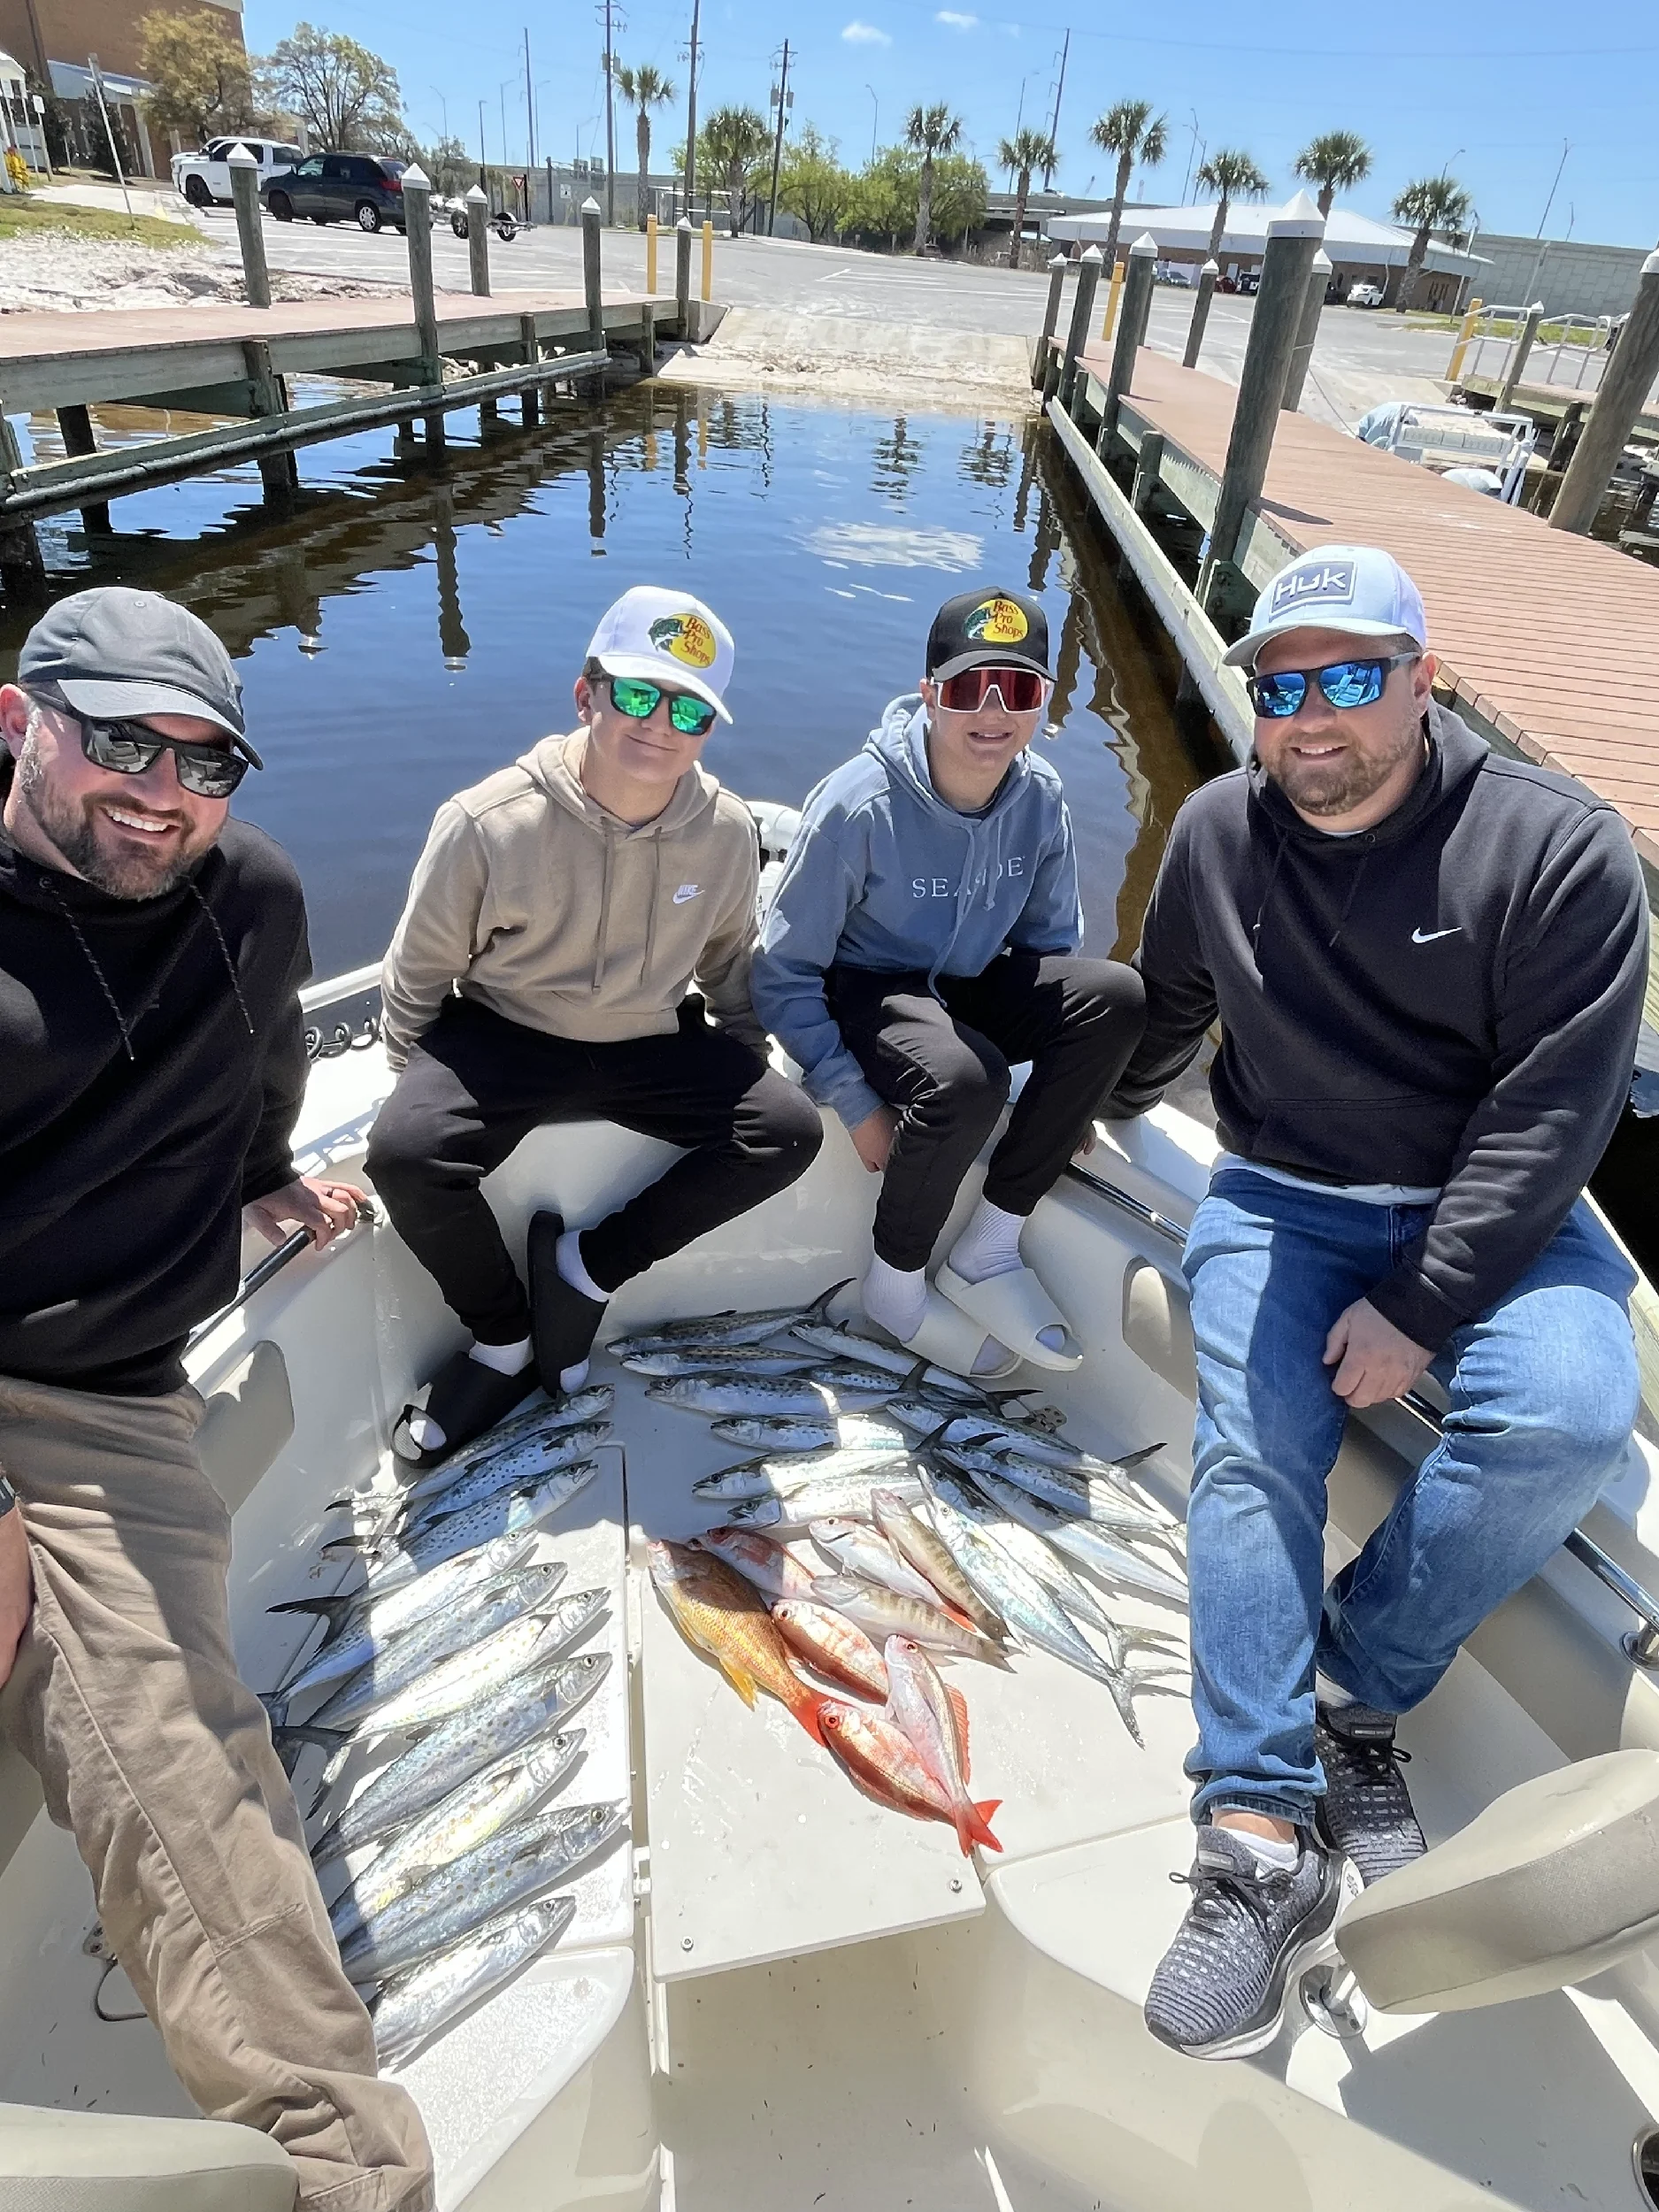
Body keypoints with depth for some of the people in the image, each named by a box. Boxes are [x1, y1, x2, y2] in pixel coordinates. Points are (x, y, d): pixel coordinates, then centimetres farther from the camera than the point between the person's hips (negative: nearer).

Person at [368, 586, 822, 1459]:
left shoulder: (727, 831, -8)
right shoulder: (488, 822, -18)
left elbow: (729, 957, 11)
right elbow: (416, 975, -4)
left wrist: (748, 1062, 11)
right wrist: (418, 1083, -1)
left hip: (649, 1046, 3)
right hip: (502, 1038, -3)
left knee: (788, 1129, -15)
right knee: (404, 1153, -29)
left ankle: (588, 1265, -3)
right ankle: (505, 1340, -1)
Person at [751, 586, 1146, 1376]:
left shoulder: (1040, 797, -8)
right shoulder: (858, 805, -22)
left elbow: (1051, 940, 5)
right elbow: (783, 973, -16)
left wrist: (1067, 1094, -4)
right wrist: (856, 1103, -19)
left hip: (968, 988, 5)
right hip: (863, 992, -5)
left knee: (1116, 995, -21)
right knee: (965, 1081, -36)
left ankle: (987, 1250, -12)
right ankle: (894, 1283, -6)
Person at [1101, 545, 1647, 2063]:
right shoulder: (1219, 831, 1)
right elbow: (1169, 1008, 18)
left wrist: (1421, 1304, -20)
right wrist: (1097, 1111, 30)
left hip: (1492, 1211, -1)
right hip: (1282, 1204, 2)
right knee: (1251, 1457, -18)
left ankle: (1360, 1680, -8)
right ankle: (1263, 1838, -14)